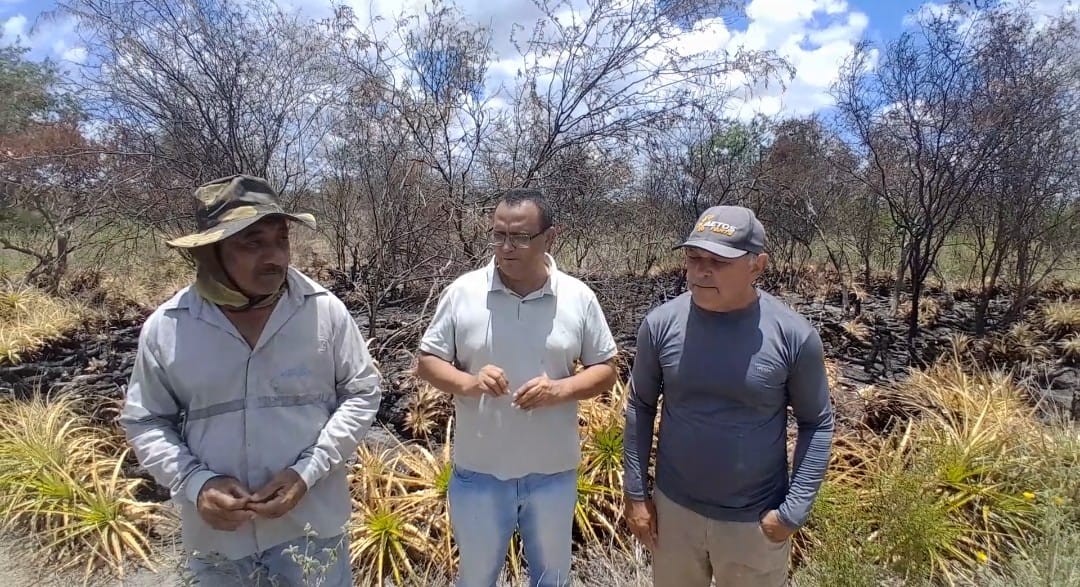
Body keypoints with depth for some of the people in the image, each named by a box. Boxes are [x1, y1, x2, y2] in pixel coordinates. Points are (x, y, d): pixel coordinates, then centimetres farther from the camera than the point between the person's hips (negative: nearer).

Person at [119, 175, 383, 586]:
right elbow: (144, 422, 4)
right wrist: (196, 483, -12)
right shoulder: (165, 328, -7)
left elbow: (362, 392, -2)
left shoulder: (325, 310, -11)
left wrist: (309, 470, -13)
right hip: (216, 536, 2)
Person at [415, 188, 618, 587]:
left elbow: (605, 370, 0)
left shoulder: (579, 298, -6)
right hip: (479, 473, 0)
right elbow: (427, 361, -2)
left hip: (553, 472, 1)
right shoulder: (463, 292, -8)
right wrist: (469, 383, -22)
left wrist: (560, 389, -19)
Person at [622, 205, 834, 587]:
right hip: (673, 508, 2)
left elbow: (817, 423, -5)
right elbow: (641, 407, -2)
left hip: (755, 521, -1)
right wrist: (636, 492, 0)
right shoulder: (660, 324, -12)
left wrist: (794, 510, -11)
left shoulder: (794, 336, -16)